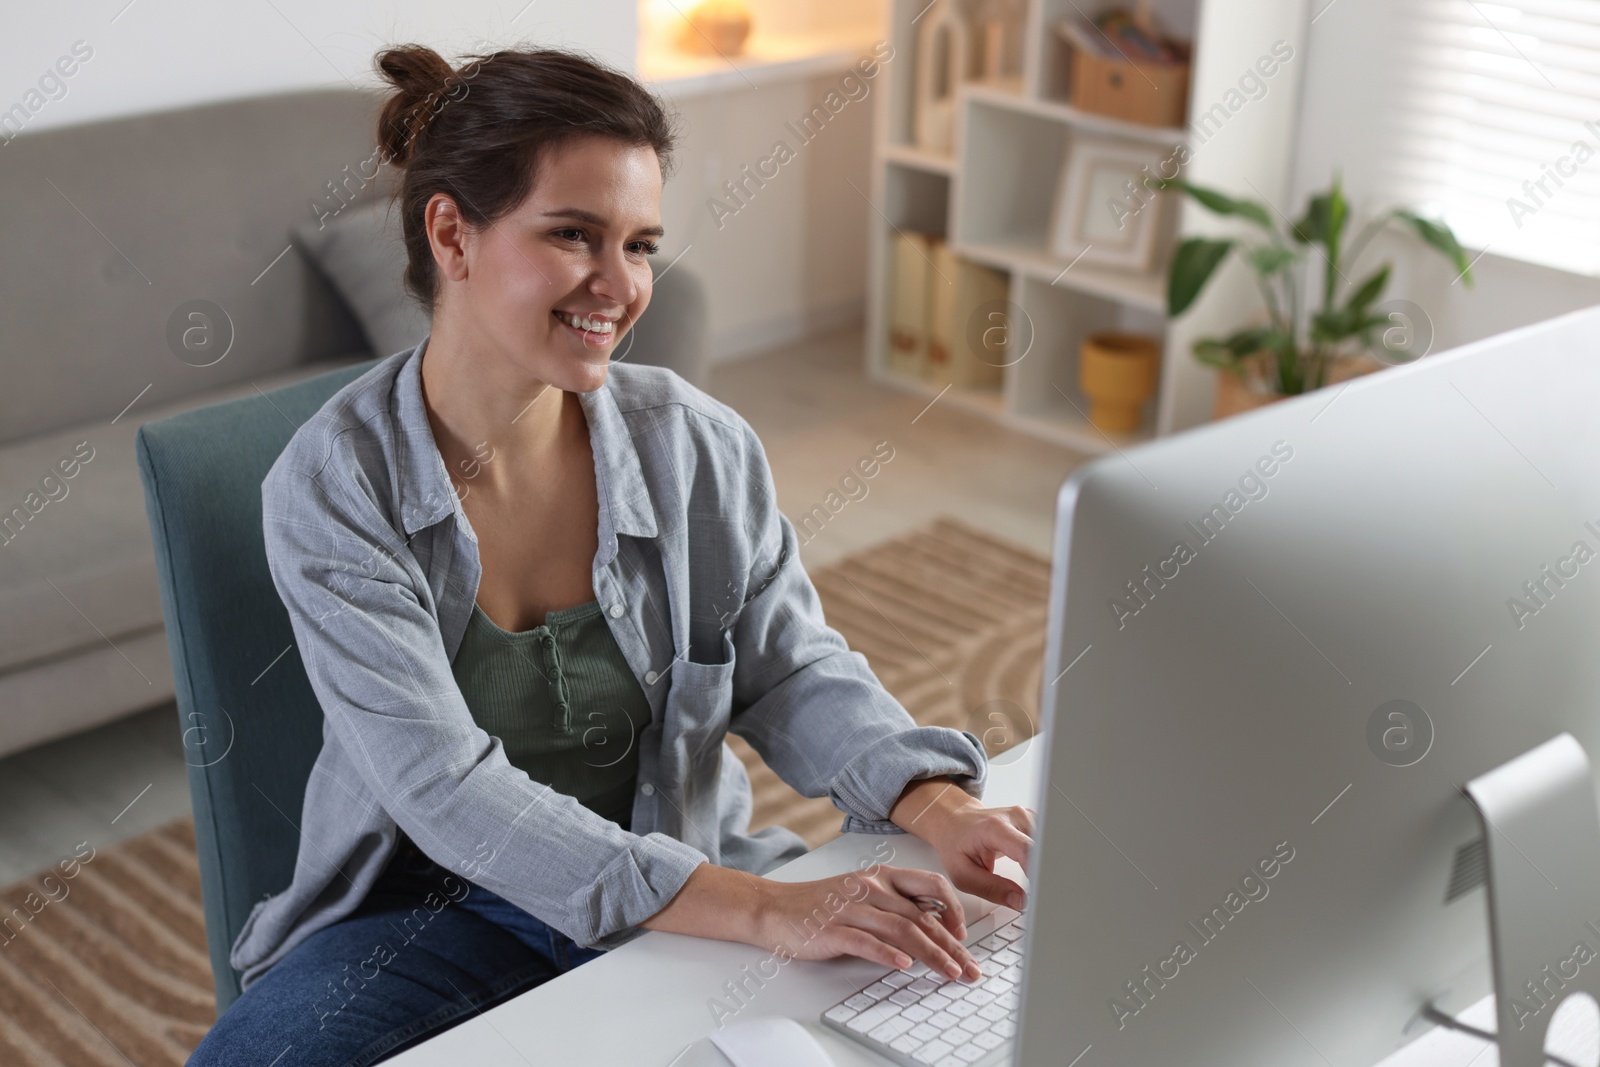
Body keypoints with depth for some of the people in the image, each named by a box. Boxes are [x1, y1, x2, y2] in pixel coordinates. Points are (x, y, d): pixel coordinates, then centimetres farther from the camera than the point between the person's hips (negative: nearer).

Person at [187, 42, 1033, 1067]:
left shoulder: (700, 446, -8)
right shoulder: (332, 484, -16)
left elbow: (794, 672, 2)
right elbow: (444, 788, -25)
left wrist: (940, 808, -20)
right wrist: (762, 910, -34)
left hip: (688, 886, 2)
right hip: (439, 908, -2)